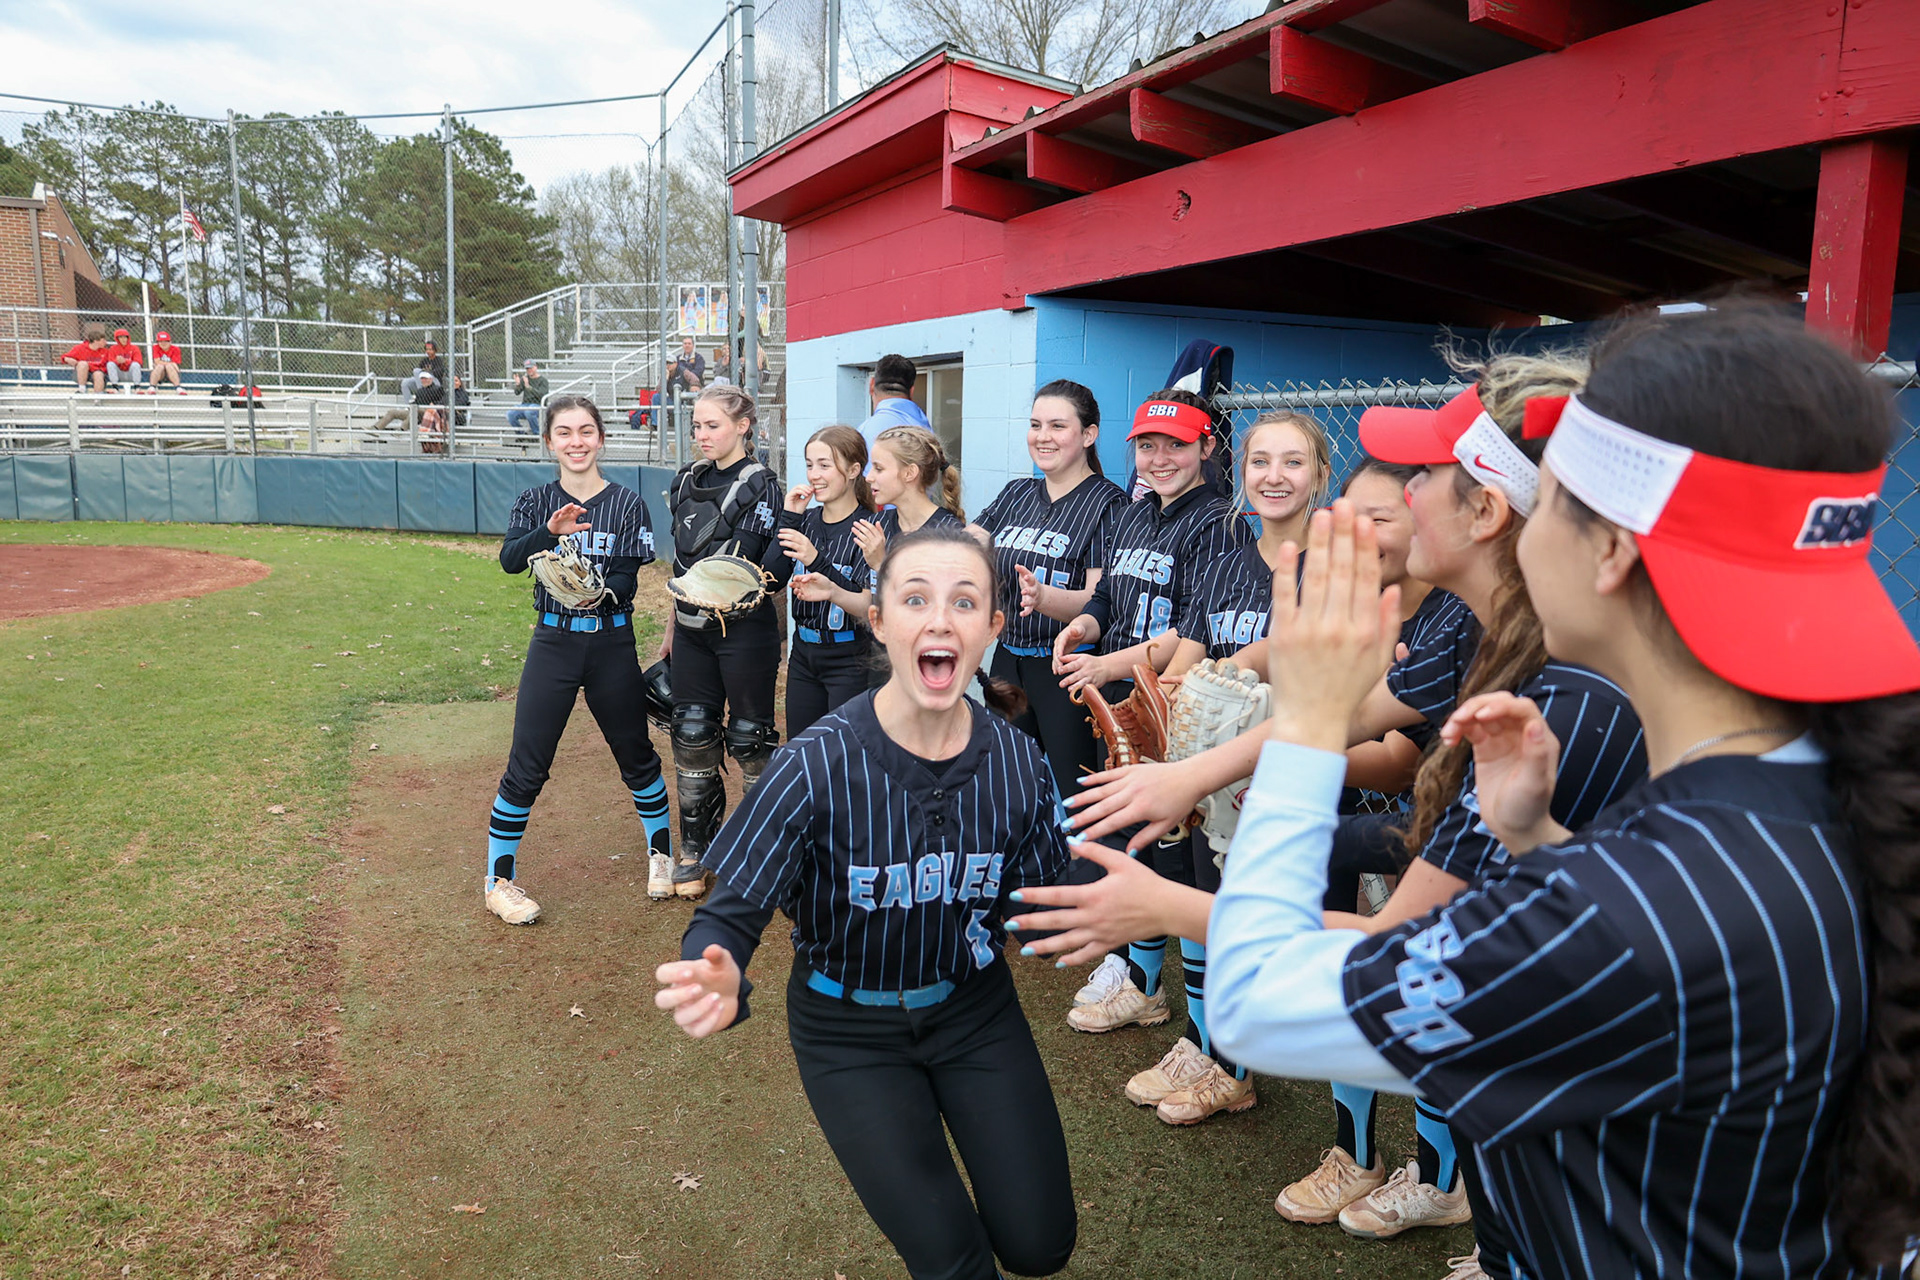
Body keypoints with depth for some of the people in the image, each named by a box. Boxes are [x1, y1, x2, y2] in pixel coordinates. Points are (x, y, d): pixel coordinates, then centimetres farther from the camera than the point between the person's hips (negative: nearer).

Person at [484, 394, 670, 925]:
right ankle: (499, 879, 14)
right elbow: (509, 560, -15)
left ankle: (661, 852, 34)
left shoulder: (627, 504, 0)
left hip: (613, 643, 0)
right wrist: (550, 532, -33)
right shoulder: (535, 503, 3)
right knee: (526, 767, -1)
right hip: (553, 642, 0)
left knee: (637, 756, 12)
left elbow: (628, 579, -8)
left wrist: (598, 592, -30)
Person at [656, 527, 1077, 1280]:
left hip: (973, 1006, 3)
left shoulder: (1016, 762, -16)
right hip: (850, 1030, -3)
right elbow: (734, 911, -24)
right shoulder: (820, 765, -26)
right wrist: (718, 980, -45)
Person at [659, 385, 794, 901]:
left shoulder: (761, 486, -8)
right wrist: (672, 626, 19)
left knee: (749, 738, 2)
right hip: (693, 630, 6)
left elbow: (778, 565, -14)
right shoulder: (686, 483, 12)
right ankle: (695, 853, 21)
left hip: (745, 631, -6)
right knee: (692, 737, 9)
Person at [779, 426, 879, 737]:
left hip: (851, 661, -7)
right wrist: (789, 517, -9)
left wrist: (818, 561, -29)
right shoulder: (806, 519, 6)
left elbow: (872, 608, -21)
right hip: (803, 656, 7)